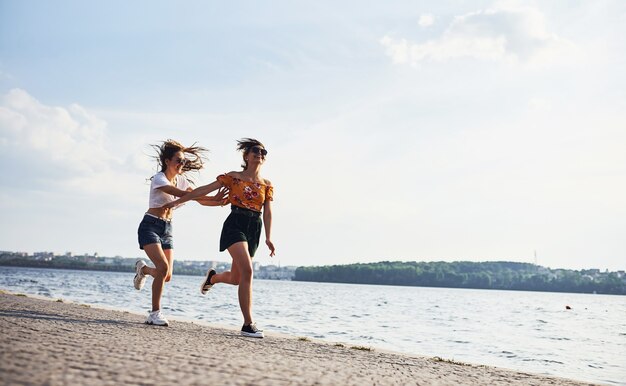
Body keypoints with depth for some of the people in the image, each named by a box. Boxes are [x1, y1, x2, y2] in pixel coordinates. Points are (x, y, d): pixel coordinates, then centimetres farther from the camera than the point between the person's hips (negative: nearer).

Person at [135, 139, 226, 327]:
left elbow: (198, 198, 3)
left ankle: (143, 269, 33)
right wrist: (212, 198, -35)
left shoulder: (181, 179, 8)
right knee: (163, 267, -23)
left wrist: (219, 202, -16)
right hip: (150, 226, -7)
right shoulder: (159, 179, -15)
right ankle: (155, 313, -12)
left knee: (167, 276, -2)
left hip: (167, 229, 7)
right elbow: (183, 194, -29)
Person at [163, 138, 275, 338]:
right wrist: (177, 201, 5)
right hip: (235, 225, -5)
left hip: (254, 229, 5)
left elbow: (267, 212, 7)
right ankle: (248, 324, -18)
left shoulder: (267, 185, 12)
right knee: (247, 270, -22)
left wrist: (268, 238, -4)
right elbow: (203, 190, 5)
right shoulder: (233, 177, 4)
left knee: (235, 278, 9)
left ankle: (212, 277, 47)